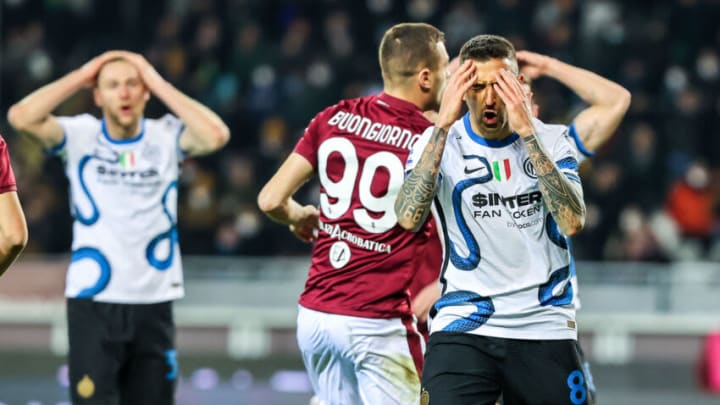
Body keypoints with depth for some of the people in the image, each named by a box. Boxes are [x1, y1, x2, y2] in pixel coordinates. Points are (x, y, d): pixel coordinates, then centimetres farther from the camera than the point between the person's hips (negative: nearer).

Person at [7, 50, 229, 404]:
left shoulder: (166, 137, 1)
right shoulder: (80, 136, -2)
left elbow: (216, 135, -18)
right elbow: (21, 117, -18)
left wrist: (159, 83, -11)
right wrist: (81, 77, -9)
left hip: (153, 306, 2)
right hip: (93, 305, -2)